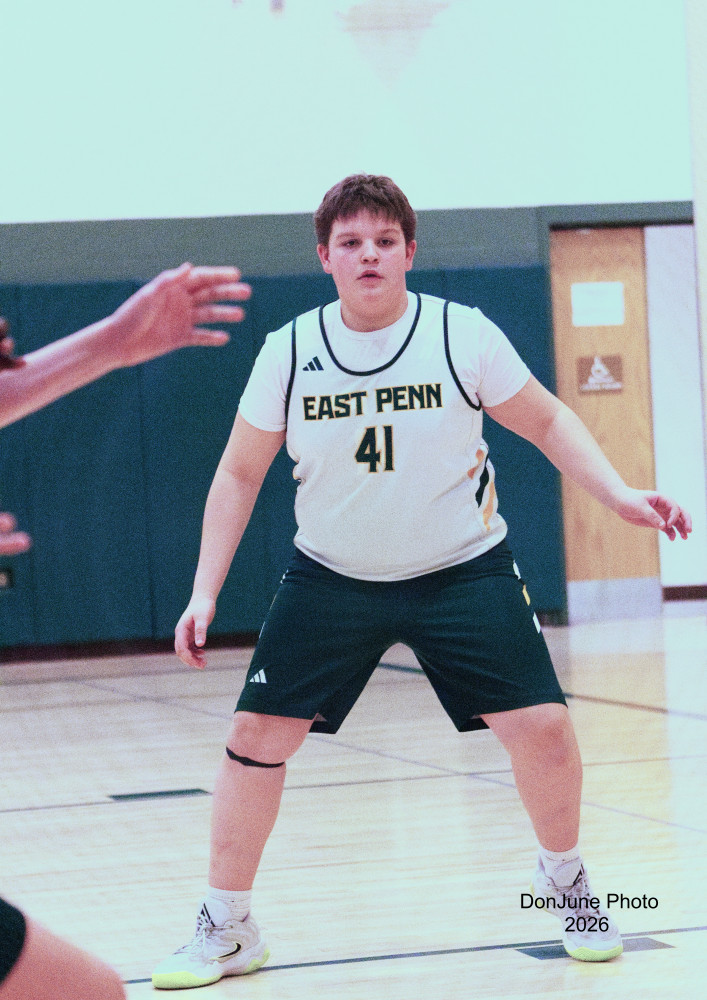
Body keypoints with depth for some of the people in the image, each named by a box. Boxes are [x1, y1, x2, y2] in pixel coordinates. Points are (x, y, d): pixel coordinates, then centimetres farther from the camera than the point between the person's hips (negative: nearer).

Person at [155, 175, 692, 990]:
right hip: (332, 577, 1)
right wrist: (205, 592, -3)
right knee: (257, 736, -6)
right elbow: (239, 473, 3)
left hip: (462, 569, -1)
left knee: (541, 726, -11)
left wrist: (620, 496, -12)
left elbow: (544, 421, 1)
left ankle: (563, 877, 20)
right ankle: (225, 929, 11)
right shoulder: (288, 352, -8)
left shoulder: (463, 335, -12)